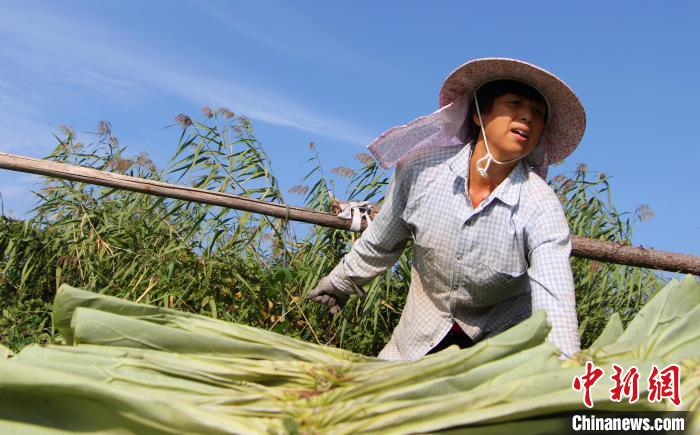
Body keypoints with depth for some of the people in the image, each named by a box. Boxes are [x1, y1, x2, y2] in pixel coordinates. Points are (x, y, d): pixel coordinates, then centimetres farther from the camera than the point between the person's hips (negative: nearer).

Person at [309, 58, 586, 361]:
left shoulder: (542, 209, -26)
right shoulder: (422, 169, -18)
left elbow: (557, 314, -35)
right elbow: (380, 244, 1)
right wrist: (339, 283, 15)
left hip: (504, 340, -2)